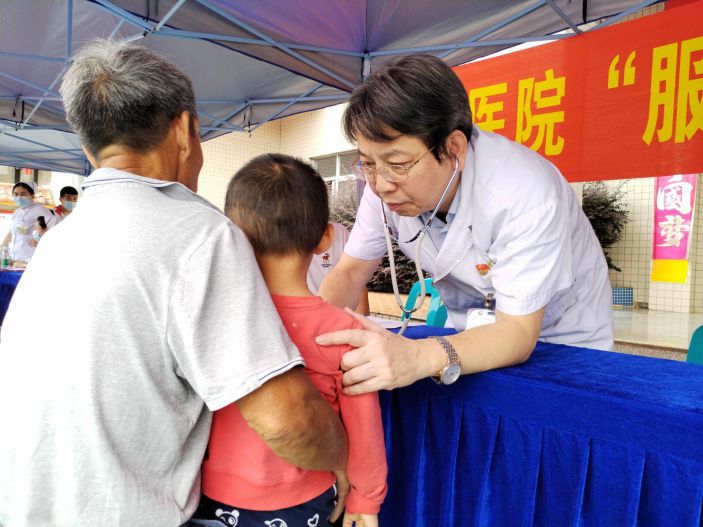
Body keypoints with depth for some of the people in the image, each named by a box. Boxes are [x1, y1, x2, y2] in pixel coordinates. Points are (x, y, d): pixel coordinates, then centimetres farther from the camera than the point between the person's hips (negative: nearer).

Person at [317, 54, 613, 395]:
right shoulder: (387, 179, -17)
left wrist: (420, 357, -50)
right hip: (472, 333, 3)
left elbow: (518, 332, -32)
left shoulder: (524, 195, -32)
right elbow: (350, 270, -10)